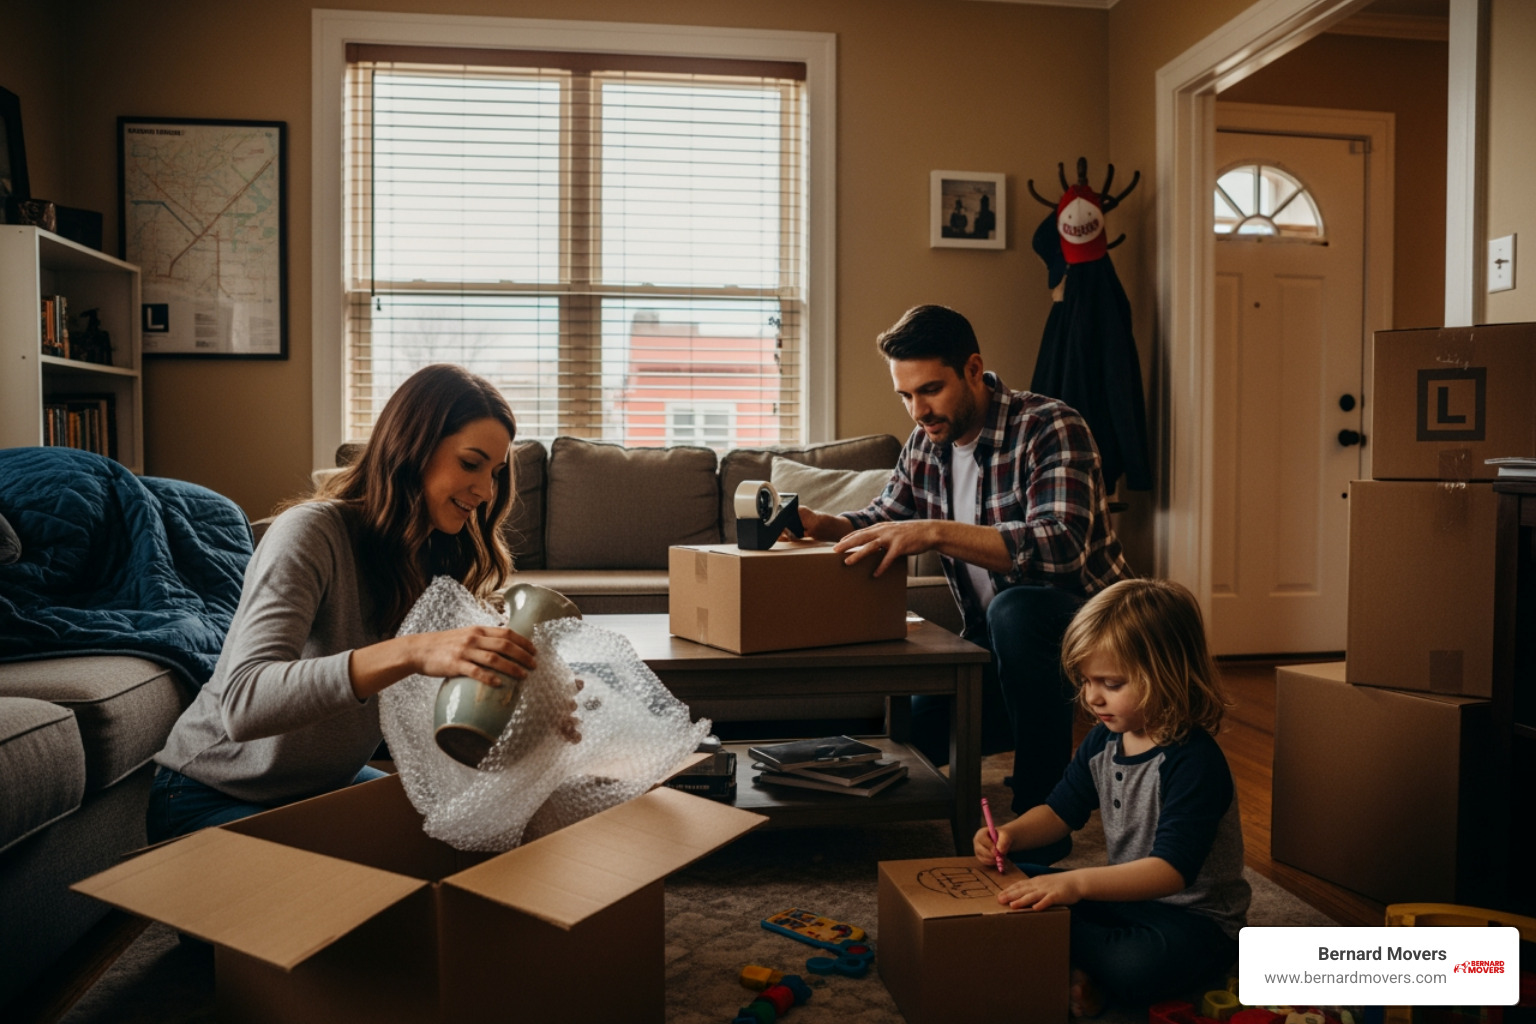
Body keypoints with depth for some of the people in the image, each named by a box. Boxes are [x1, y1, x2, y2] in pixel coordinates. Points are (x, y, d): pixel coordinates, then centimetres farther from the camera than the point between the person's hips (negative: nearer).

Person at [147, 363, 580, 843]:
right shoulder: (310, 533, -25)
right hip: (213, 798, -7)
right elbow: (243, 705, -38)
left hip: (328, 786, 7)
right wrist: (409, 653, -49)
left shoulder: (439, 558, -1)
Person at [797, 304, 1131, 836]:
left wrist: (935, 533, -42)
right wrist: (820, 524, -8)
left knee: (1014, 609, -38)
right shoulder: (925, 443, 2)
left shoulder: (1049, 428, -20)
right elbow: (882, 517, 14)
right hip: (996, 640, 8)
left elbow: (1061, 547, -35)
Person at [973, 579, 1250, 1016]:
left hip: (1195, 915, -8)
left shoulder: (1195, 762, -26)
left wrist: (1079, 882, -45)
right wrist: (1011, 833, -9)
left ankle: (1066, 952, -10)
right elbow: (1062, 810, 12)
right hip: (1126, 894, 8)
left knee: (1138, 967, -39)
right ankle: (1078, 964, -17)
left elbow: (1171, 870, -34)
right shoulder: (1102, 742, 0)